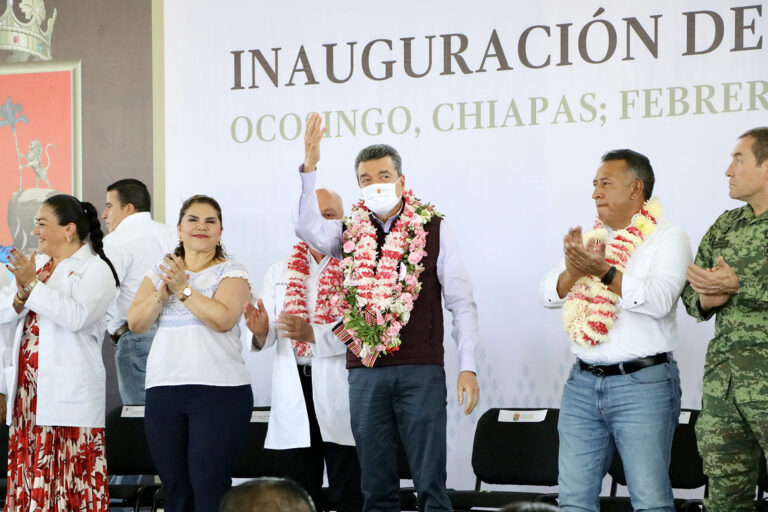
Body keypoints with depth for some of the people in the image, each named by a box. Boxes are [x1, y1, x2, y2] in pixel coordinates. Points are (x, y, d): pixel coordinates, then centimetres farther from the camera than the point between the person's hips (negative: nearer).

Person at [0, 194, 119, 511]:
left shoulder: (94, 269, -3)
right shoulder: (35, 264, 18)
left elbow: (77, 316, -19)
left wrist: (33, 285, -17)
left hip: (69, 393, -7)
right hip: (28, 388, 7)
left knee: (72, 478, -8)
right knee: (28, 472, 6)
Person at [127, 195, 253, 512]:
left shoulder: (231, 272, 3)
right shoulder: (161, 271, 16)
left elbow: (224, 318, -15)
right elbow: (136, 323, 6)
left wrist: (183, 288, -11)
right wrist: (163, 293, -8)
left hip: (218, 390, -4)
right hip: (163, 389, 4)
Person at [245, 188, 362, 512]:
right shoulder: (280, 273, 15)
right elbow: (268, 338, 8)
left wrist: (313, 334, -26)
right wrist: (261, 331, -15)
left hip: (339, 391, -4)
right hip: (293, 393, 4)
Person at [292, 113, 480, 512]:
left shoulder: (433, 230, 2)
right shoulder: (350, 235, 9)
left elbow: (461, 303, 2)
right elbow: (307, 226, -12)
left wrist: (467, 368, -5)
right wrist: (309, 168, -22)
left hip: (421, 372, -3)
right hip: (365, 371, 3)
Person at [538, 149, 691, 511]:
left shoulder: (667, 238, -2)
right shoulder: (590, 238, 16)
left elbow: (659, 300, -18)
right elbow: (548, 295, 8)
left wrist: (605, 272, -26)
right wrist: (573, 271, -12)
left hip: (642, 384, -6)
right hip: (583, 383, 6)